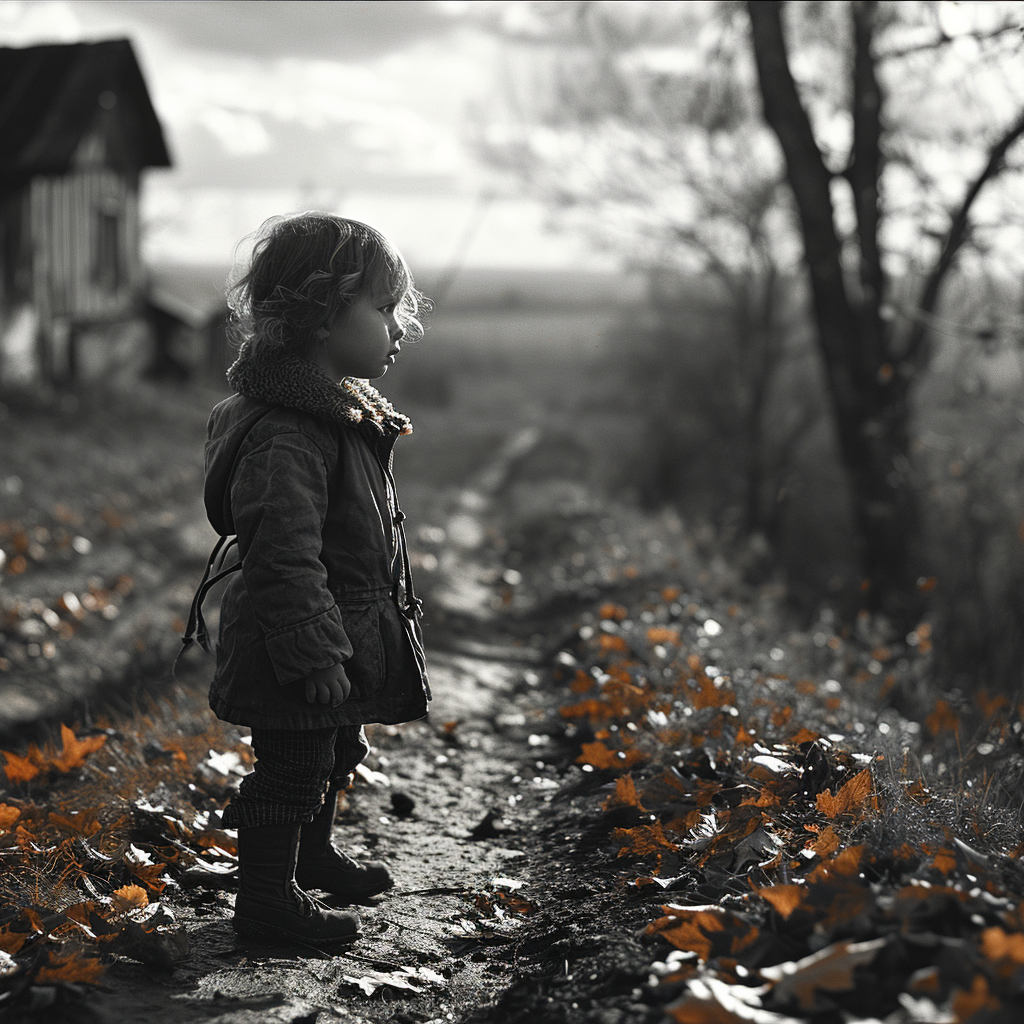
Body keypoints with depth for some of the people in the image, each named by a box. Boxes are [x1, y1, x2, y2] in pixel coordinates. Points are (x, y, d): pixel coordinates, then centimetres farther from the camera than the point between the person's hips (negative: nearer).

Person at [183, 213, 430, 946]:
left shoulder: (342, 412, 9)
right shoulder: (286, 434, -26)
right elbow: (285, 554, -29)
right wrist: (316, 652, -27)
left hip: (345, 642, 11)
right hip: (297, 661, -10)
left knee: (337, 753, 25)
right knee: (291, 770, 2)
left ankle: (311, 856, 46)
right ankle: (268, 901, 17)